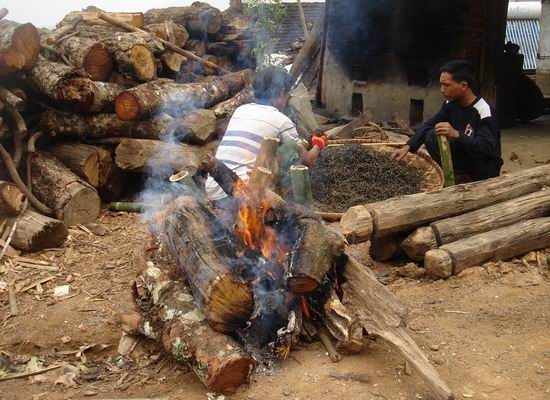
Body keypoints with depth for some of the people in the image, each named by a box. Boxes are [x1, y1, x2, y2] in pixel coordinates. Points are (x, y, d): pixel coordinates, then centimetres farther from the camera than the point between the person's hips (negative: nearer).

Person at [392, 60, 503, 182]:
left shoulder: (484, 111, -25)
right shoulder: (451, 104, -3)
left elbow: (487, 148, -34)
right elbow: (429, 125, -3)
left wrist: (456, 135, -47)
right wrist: (408, 147, -19)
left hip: (485, 168, -7)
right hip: (464, 159, 7)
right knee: (431, 136, -10)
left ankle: (465, 177, -9)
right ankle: (458, 173, -7)